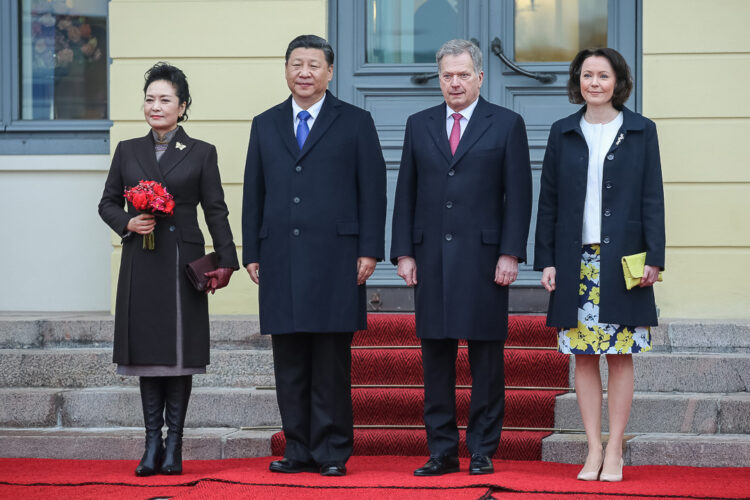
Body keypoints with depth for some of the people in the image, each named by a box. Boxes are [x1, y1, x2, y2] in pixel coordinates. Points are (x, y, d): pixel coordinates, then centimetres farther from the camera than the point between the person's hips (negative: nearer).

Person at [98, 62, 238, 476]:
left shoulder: (201, 154, 4)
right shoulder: (128, 151, 10)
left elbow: (215, 210, 2)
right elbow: (108, 203, 14)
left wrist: (226, 260, -6)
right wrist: (127, 222, -6)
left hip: (183, 262, -2)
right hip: (141, 264, 2)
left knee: (180, 351, -1)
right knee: (147, 350, 3)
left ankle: (174, 445, 5)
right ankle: (152, 444, 7)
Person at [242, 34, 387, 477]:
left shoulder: (356, 123, 6)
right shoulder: (265, 125, 15)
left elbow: (373, 191, 2)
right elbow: (254, 194, 15)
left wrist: (370, 251, -6)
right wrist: (252, 253, 8)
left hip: (334, 258, -3)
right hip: (281, 260, 3)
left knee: (332, 364, -2)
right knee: (289, 364, 4)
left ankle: (333, 452, 4)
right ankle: (298, 449, 11)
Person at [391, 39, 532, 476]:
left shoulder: (507, 125, 3)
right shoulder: (419, 125, 12)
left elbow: (518, 195, -1)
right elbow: (406, 194, 11)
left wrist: (510, 254, -9)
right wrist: (404, 253, 3)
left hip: (483, 257, -3)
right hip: (431, 257, 3)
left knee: (486, 362, 1)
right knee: (436, 359, 4)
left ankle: (483, 452, 7)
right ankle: (442, 452, 9)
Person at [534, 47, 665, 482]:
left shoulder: (641, 131, 4)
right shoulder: (563, 133, 8)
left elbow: (652, 198, 2)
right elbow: (549, 200, 9)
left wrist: (654, 258, -6)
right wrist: (545, 259, 2)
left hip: (622, 260, -2)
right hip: (577, 261, 2)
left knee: (621, 356, 1)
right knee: (584, 357, 3)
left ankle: (614, 451, 7)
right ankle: (594, 451, 8)